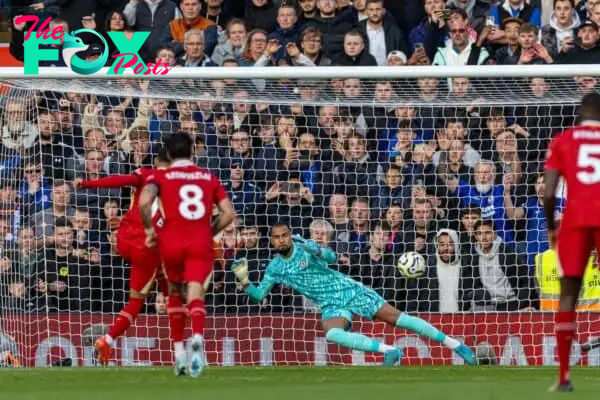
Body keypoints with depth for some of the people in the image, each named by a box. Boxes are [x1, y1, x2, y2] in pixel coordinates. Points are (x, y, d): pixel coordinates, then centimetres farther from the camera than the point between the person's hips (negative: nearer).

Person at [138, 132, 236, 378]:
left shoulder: (160, 177, 8)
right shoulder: (209, 177, 15)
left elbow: (144, 202, -12)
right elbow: (229, 213, 8)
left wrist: (149, 229, 3)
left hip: (171, 241, 0)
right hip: (201, 243, 0)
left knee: (174, 292, 21)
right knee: (195, 292, -12)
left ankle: (179, 353, 20)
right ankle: (197, 338, -44)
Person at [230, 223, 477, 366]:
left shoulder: (304, 246, -6)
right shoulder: (275, 268, 3)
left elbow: (332, 257, -18)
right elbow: (258, 295, 5)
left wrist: (318, 252, -39)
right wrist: (244, 281, -14)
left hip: (349, 289, -2)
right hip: (332, 305, 2)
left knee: (396, 318, -7)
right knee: (332, 334, -32)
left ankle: (453, 343, 0)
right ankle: (388, 351, -30)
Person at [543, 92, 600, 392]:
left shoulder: (563, 141, 12)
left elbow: (548, 193, 3)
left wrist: (550, 227, 18)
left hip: (576, 220, 0)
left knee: (568, 294, 9)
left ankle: (564, 376, 3)